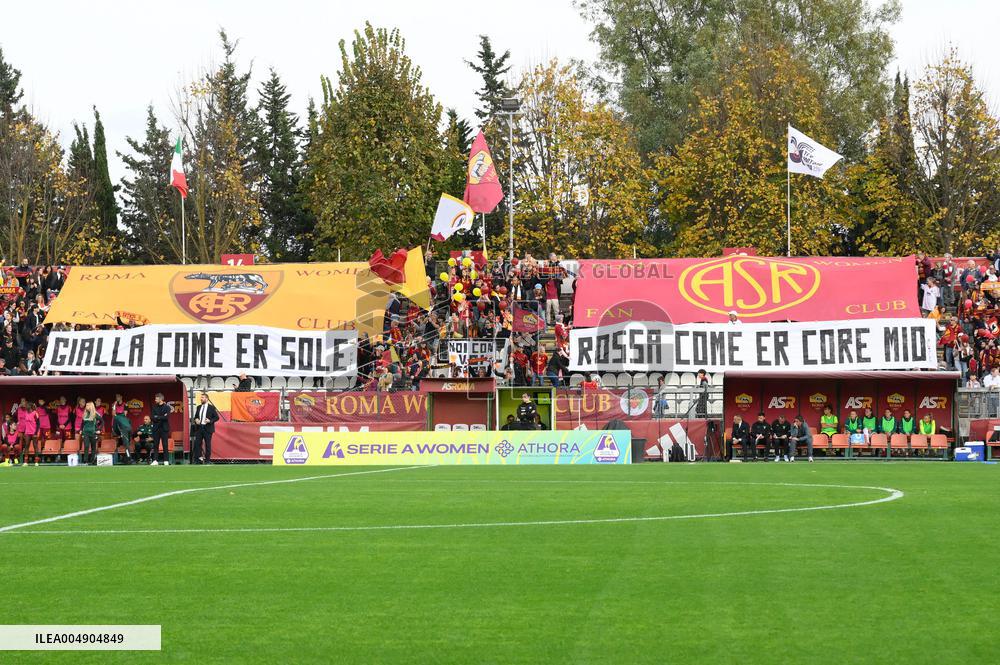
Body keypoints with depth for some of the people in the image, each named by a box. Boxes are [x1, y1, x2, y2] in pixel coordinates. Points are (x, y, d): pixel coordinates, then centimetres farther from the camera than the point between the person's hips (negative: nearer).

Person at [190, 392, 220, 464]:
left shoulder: (211, 407, -2)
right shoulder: (198, 407, 12)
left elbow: (216, 417, -2)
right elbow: (195, 416, 21)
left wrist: (210, 421, -17)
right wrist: (196, 420, -2)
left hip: (207, 428, -4)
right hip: (199, 428, 4)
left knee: (208, 444, 1)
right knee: (197, 443, -2)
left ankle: (207, 460, 8)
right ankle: (198, 459, 5)